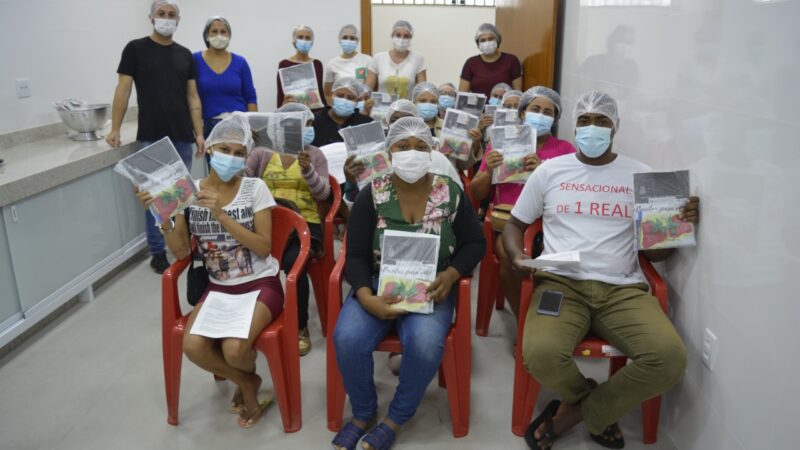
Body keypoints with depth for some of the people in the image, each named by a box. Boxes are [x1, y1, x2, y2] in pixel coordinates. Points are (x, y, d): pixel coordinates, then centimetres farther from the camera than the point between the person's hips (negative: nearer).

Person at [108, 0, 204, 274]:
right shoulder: (136, 49, 2)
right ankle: (157, 253, 10)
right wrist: (115, 129, -4)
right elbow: (124, 89, 0)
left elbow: (192, 96, 11)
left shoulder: (185, 55, 12)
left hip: (182, 137, 3)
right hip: (151, 138, -3)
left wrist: (199, 133, 4)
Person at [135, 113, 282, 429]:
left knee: (234, 349, -27)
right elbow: (181, 253, 0)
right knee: (193, 347, -22)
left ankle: (247, 377, 15)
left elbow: (264, 248, -16)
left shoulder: (255, 188, -8)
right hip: (219, 288, 4)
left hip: (260, 285, -3)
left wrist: (221, 215, -24)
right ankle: (246, 383, 10)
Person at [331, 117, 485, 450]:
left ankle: (395, 420, -2)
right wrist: (366, 297, -23)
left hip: (430, 288, 0)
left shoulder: (450, 193, -2)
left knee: (425, 344, -31)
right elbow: (356, 256, -4)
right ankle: (363, 414, 4)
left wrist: (450, 275, -15)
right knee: (347, 339, -26)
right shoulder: (372, 194, -3)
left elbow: (475, 242, 5)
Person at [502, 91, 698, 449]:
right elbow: (514, 224, 16)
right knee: (540, 354, -31)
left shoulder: (640, 175, 12)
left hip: (623, 289, 2)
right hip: (561, 283, -1)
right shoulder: (549, 171, 10)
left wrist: (680, 225, -8)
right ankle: (600, 407, 6)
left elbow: (653, 249, 14)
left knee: (670, 358, -26)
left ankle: (577, 411, -1)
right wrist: (517, 256, -6)